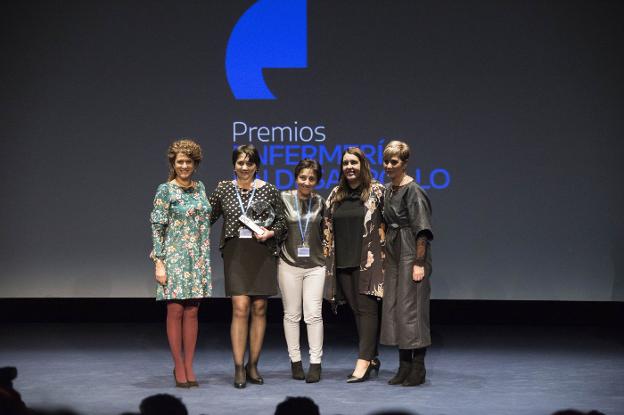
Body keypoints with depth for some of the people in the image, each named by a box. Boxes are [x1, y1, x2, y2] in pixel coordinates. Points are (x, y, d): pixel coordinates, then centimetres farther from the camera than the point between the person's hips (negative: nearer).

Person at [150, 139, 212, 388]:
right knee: (175, 311, -1)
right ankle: (179, 368, 7)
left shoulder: (200, 188, 11)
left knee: (192, 312, 6)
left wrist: (206, 259, 13)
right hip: (174, 256, -5)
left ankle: (189, 367, 11)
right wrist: (159, 263, -13)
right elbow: (157, 228, -7)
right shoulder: (165, 190, -5)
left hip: (198, 257, 5)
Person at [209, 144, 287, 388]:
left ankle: (253, 366, 15)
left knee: (259, 309, 4)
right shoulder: (223, 189, 5)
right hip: (236, 253, -1)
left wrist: (269, 233, -9)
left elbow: (281, 221, 9)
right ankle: (238, 369, -4)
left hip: (263, 253, 1)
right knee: (240, 308, -9)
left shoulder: (269, 190, 4)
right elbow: (207, 218, 10)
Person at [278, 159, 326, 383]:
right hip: (289, 264, -1)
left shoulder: (320, 202, 6)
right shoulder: (284, 198, -1)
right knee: (291, 314, 5)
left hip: (315, 265, 1)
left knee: (314, 315, -5)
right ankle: (295, 361, 15)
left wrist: (328, 257, 13)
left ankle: (315, 364, 0)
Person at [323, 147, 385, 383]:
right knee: (357, 310, 8)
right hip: (342, 262, 5)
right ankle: (372, 358, 16)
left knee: (366, 309, -8)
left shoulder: (377, 191, -1)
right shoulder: (335, 195, 13)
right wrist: (327, 255, 12)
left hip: (368, 261, -5)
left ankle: (363, 361, -11)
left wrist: (384, 255, -5)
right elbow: (328, 227, 18)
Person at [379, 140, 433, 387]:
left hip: (412, 253, -8)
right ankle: (404, 367, 18)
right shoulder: (388, 190, 12)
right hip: (393, 254, 9)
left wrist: (419, 263, -20)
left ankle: (418, 369, 4)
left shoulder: (413, 191, -13)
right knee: (394, 308, 9)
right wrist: (385, 251, 15)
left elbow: (421, 230, -17)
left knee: (412, 308, -5)